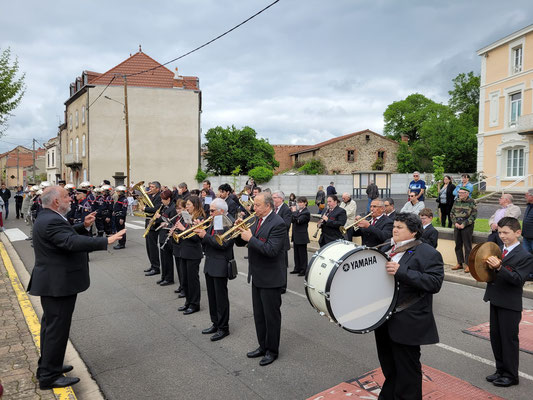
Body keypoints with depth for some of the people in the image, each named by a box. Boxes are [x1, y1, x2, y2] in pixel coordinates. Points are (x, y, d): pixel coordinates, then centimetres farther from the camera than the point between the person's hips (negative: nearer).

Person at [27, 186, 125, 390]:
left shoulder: (47, 218, 9)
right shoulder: (51, 221, -25)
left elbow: (66, 234, 19)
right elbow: (71, 242, -37)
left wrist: (83, 225, 4)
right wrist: (106, 241, -39)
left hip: (53, 282, 11)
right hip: (58, 284, -11)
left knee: (50, 324, 21)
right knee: (57, 328, -1)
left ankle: (46, 366, 36)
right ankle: (49, 376, 11)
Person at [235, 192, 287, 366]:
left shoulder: (278, 223, -19)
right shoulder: (258, 220, 7)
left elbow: (271, 250, -28)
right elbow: (240, 243, 10)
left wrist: (250, 238, -25)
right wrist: (240, 231, -10)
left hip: (270, 278, -8)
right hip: (257, 276, 8)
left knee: (271, 316, 7)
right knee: (259, 315, 18)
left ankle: (272, 350, 22)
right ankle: (263, 346, 34)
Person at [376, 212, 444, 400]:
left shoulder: (428, 253, -11)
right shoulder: (386, 249, 11)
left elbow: (435, 283, -24)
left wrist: (401, 272, -30)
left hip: (407, 323, -7)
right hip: (383, 320, 7)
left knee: (407, 370, 7)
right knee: (388, 366, 23)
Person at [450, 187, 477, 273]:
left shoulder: (471, 202, -5)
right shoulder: (456, 201, 10)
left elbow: (473, 215, -10)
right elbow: (452, 213, 11)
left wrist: (464, 224, -14)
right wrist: (455, 223, -4)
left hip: (467, 226, -5)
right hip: (457, 226, 5)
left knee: (467, 246, -1)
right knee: (458, 245, 10)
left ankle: (467, 264, 5)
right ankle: (460, 263, 20)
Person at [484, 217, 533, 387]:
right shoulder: (498, 250, 10)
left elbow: (517, 279, -22)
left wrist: (499, 267, -33)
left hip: (510, 305, -7)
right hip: (495, 301, 7)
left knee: (509, 339, 4)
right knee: (495, 337, 15)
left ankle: (511, 375, 19)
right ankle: (501, 370, 30)